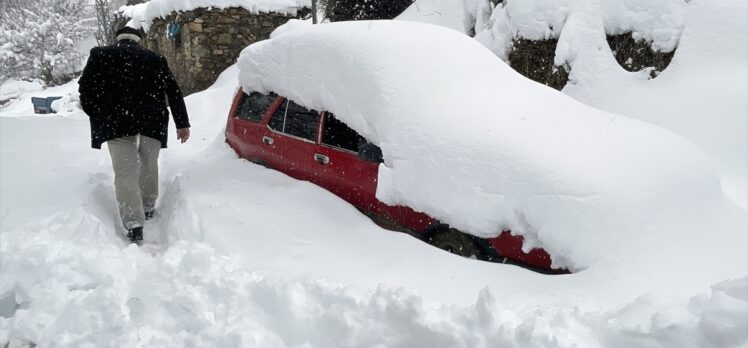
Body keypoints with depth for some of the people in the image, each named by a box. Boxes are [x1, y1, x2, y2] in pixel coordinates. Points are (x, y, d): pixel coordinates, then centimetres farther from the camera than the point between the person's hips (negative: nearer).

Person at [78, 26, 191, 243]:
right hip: (151, 120, 2)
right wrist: (182, 123, 15)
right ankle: (148, 207, 33)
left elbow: (85, 87, 3)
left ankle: (134, 223, -16)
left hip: (115, 122, -2)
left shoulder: (100, 55, 11)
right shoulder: (154, 58, 15)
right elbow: (173, 92, 11)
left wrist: (97, 116, 14)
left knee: (125, 172, -4)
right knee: (148, 166, 19)